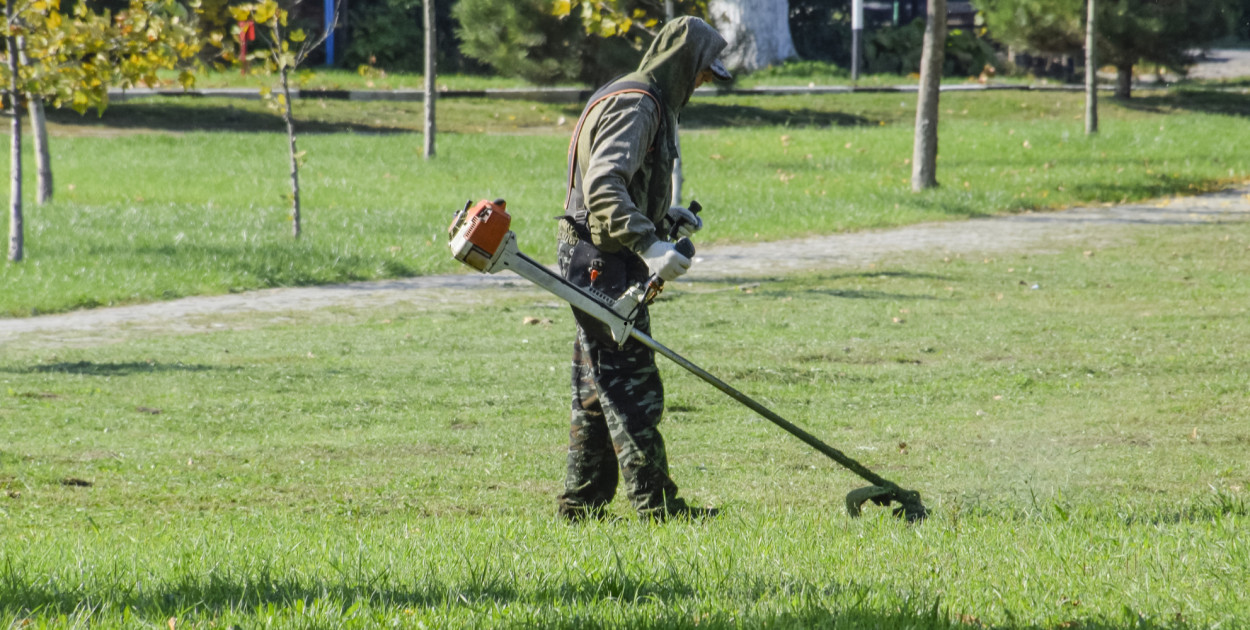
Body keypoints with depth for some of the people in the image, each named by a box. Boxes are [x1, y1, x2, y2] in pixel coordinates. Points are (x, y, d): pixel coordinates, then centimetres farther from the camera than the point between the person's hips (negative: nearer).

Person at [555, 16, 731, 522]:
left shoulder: (647, 103, 19)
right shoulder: (635, 106, -16)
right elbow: (603, 185, -29)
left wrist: (663, 216, 17)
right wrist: (649, 244, -37)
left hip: (601, 265, 11)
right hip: (603, 265, -11)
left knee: (598, 390, 13)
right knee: (632, 387, -8)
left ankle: (583, 502, 17)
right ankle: (655, 504, -7)